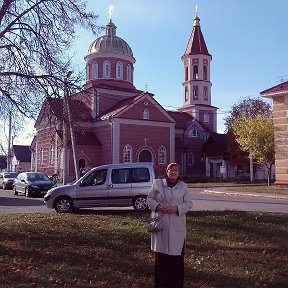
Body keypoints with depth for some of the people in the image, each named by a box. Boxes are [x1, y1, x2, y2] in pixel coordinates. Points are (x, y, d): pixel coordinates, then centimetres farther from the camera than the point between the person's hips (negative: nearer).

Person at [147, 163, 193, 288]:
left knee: (176, 255, 3)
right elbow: (150, 199, 6)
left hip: (177, 226, 0)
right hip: (160, 224, 0)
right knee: (161, 254, 5)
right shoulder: (157, 183, 4)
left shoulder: (184, 186, 5)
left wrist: (176, 208, -15)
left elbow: (189, 203, 2)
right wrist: (158, 206, -13)